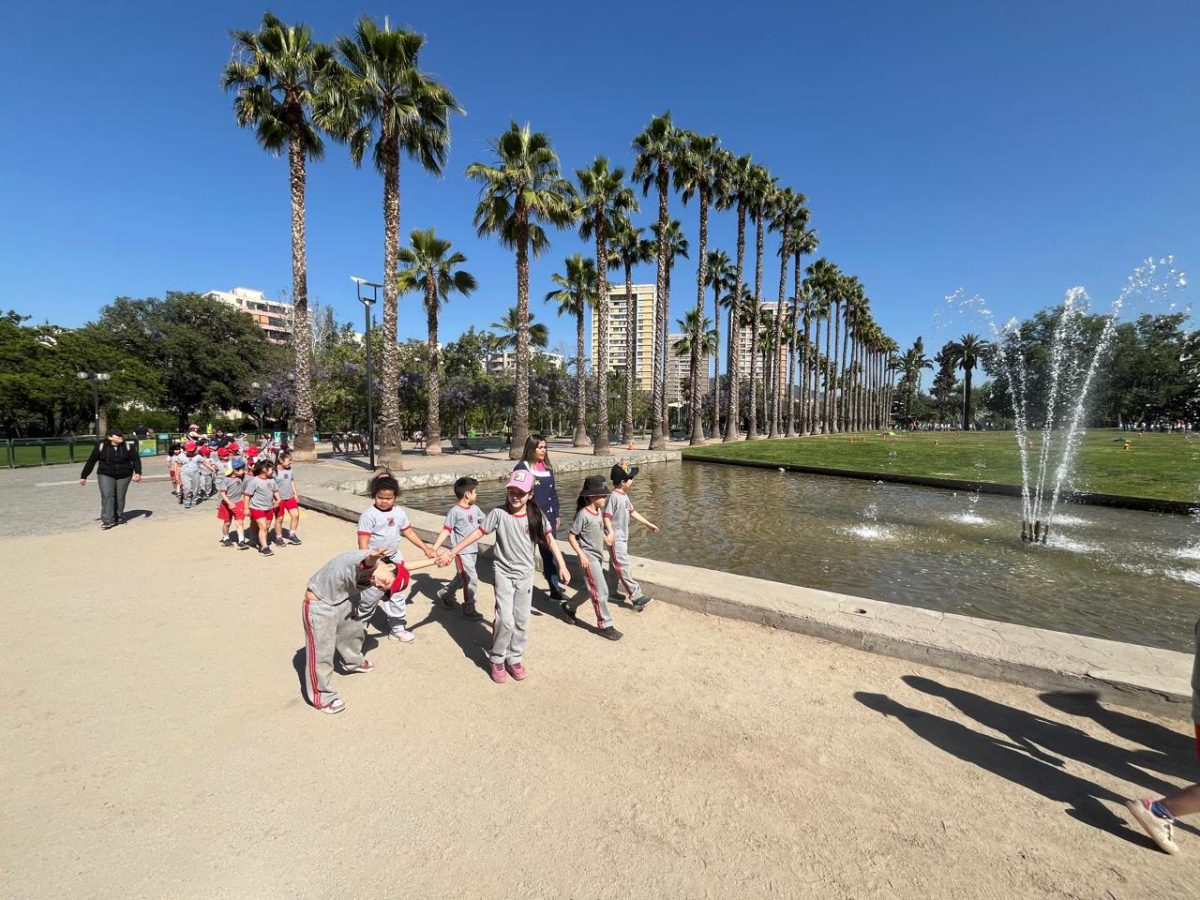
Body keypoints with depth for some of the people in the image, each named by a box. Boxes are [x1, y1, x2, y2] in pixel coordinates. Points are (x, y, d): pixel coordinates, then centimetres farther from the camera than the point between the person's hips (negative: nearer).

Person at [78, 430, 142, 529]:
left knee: (120, 497, 5)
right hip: (106, 475, -1)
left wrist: (137, 472, -12)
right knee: (107, 495, -15)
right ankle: (107, 520, -14)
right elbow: (91, 462, 1)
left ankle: (119, 518, 21)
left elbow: (136, 459, 0)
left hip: (124, 476, 1)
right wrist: (83, 476, 3)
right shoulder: (101, 447, -5)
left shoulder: (127, 447, -3)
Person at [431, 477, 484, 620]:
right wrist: (435, 547, -25)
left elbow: (485, 522, 19)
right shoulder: (455, 511, -16)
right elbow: (446, 530, -18)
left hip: (473, 549, 8)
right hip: (461, 551, -8)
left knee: (462, 576, 21)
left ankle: (445, 594, 44)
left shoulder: (475, 508, 5)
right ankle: (469, 609, 8)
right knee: (472, 579, -6)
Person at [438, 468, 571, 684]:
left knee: (522, 620, 11)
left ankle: (515, 659, 30)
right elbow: (477, 533, -11)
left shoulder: (536, 515, -8)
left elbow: (550, 539, -3)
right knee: (505, 619, -7)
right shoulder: (499, 513, -13)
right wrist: (451, 553, -15)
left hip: (526, 574, 3)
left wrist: (562, 566, -7)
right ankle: (497, 660, 16)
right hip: (503, 572, -2)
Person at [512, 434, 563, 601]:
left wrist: (556, 515, 13)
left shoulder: (548, 468, 9)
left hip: (546, 517, 5)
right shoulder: (522, 467, -9)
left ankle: (555, 590, 8)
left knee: (549, 553, 5)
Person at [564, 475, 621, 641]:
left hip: (598, 556, 9)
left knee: (594, 589, 18)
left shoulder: (599, 511, 4)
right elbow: (571, 537, -17)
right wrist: (581, 555, -21)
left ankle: (569, 606, 36)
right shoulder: (583, 514, -20)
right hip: (589, 557, -9)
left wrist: (606, 537, 11)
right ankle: (605, 625, 10)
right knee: (601, 591, -4)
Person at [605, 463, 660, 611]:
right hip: (616, 539, -10)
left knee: (617, 566, 18)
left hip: (623, 537, 10)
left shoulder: (624, 495, 9)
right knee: (625, 567, -7)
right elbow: (607, 517, -25)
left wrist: (648, 524, 24)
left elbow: (632, 512, 19)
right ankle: (636, 597, -5)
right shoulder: (614, 497, -20)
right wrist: (611, 533, -37)